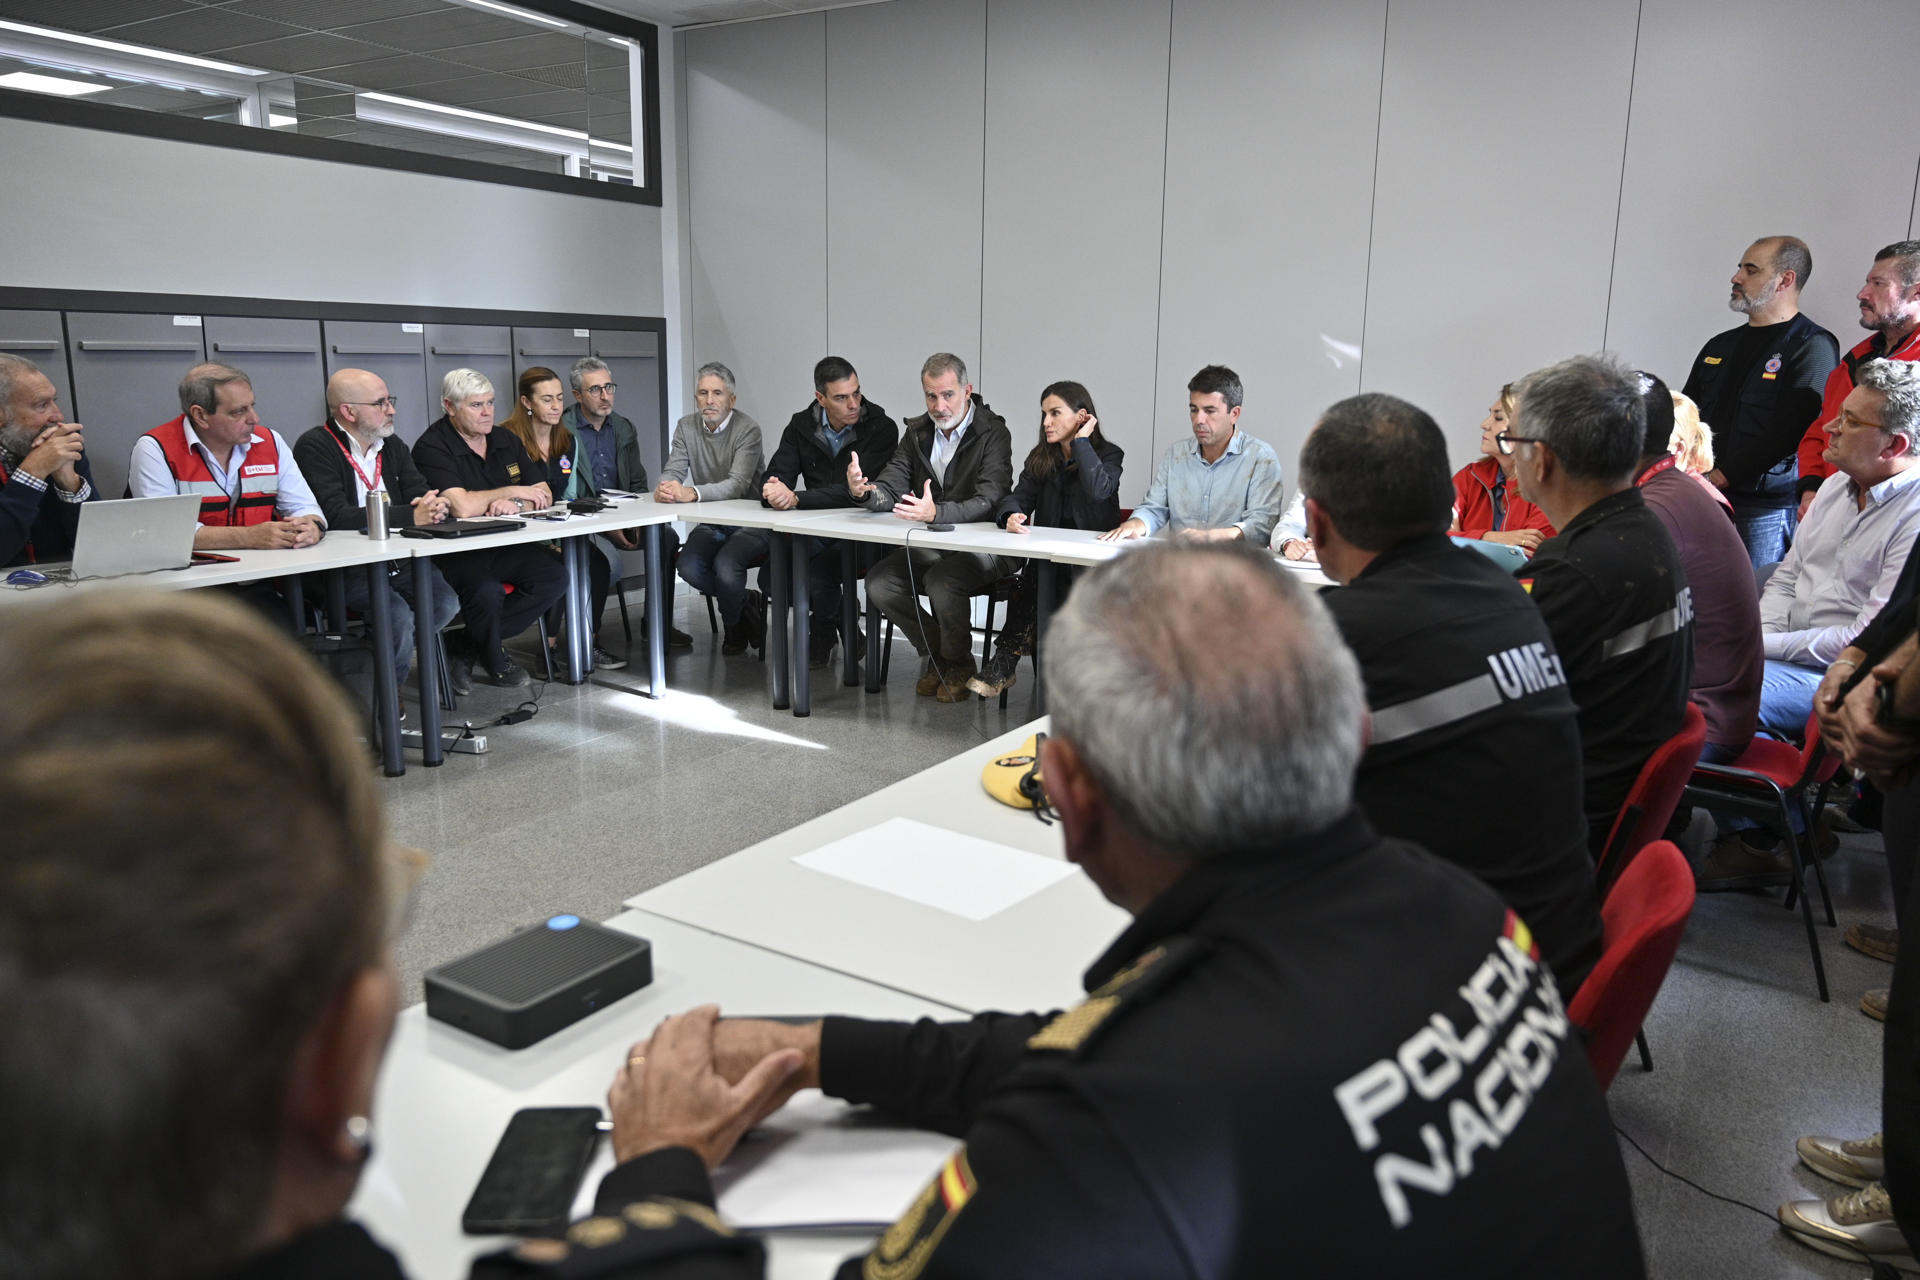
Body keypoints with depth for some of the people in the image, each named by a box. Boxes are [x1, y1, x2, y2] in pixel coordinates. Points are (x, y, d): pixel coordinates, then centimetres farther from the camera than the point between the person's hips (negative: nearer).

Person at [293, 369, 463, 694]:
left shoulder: (392, 445, 15)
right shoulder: (314, 448, -7)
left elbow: (422, 495, 9)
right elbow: (337, 516, -20)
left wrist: (434, 506, -19)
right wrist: (411, 516, -26)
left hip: (399, 560, 7)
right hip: (345, 568, -6)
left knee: (448, 601, -17)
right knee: (397, 613, -29)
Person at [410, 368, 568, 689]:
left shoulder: (506, 440, 13)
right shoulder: (432, 446, -9)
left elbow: (544, 495, 9)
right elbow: (461, 506, -23)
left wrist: (517, 505, -14)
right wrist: (513, 491, -8)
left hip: (505, 543, 7)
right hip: (454, 551, -7)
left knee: (554, 578, -18)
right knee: (487, 590, -35)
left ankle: (468, 649, -6)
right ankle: (494, 662, -1)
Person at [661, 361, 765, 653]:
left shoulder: (747, 429, -13)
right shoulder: (687, 427, 6)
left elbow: (737, 485, -25)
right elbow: (673, 471, -3)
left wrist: (692, 493, -42)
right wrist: (663, 488, -30)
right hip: (710, 524, 5)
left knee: (725, 567, -30)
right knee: (688, 567, -23)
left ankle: (733, 628, 2)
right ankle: (746, 604, 4)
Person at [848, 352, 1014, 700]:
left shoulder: (993, 432, -12)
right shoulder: (917, 431, 7)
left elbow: (989, 502, -26)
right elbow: (891, 489, 0)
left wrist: (936, 512, -43)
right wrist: (864, 490, -25)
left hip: (982, 546, -6)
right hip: (930, 545, 6)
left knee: (941, 581, -33)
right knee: (878, 583, -17)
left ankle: (958, 663, -4)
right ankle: (935, 653, 6)